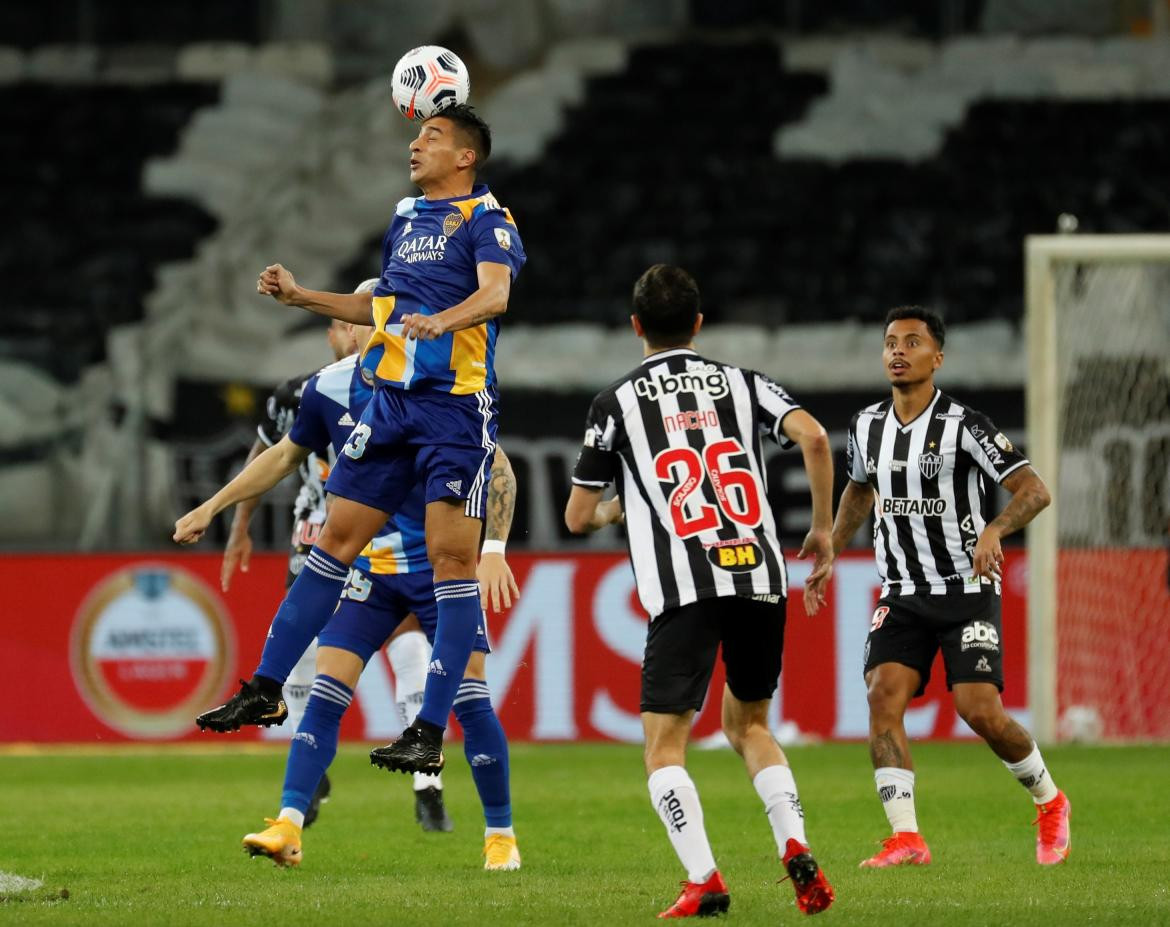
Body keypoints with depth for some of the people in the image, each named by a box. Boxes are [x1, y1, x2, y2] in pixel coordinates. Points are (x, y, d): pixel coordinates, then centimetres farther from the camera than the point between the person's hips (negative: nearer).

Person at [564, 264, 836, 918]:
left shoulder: (617, 403, 8)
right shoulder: (741, 383, 14)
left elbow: (578, 517, 11)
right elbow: (813, 435, -4)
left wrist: (615, 508, 35)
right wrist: (823, 529, 7)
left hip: (684, 590, -4)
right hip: (761, 577, 4)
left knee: (665, 745, 1)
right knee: (749, 724, 21)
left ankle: (704, 881, -18)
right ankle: (797, 847, 0)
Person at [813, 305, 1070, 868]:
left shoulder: (963, 425, -13)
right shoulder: (866, 426, 5)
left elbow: (1033, 489, -17)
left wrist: (993, 531, -34)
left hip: (969, 591, -5)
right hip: (902, 596, 5)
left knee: (980, 711, -12)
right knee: (882, 694, -17)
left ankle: (1050, 804, 17)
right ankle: (906, 838, -19)